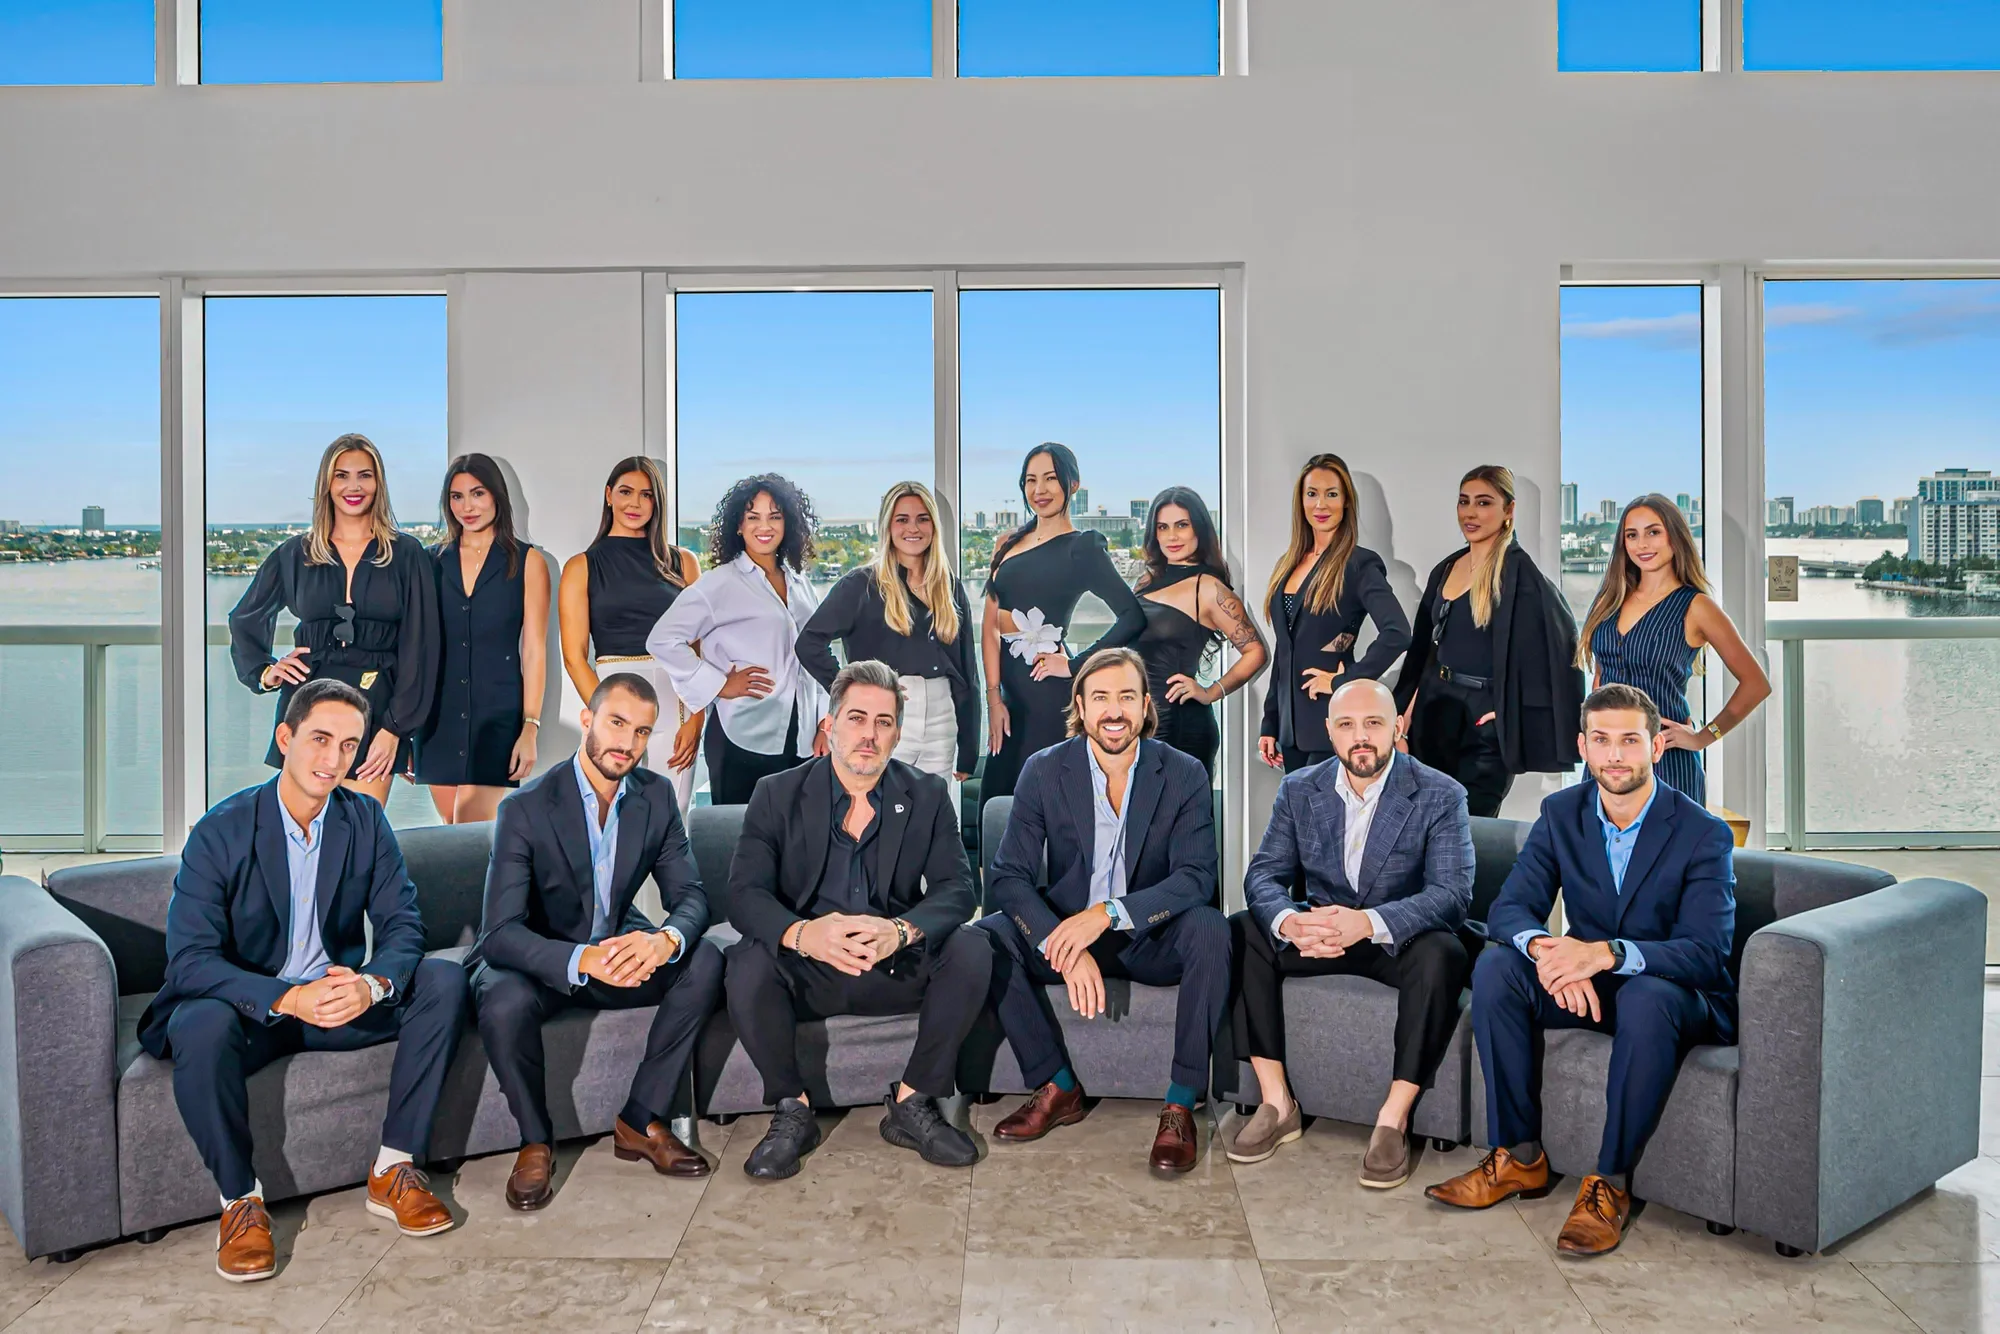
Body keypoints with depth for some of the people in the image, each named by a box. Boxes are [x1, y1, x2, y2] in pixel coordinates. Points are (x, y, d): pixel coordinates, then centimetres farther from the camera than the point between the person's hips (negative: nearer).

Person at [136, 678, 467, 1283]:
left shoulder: (366, 820, -3)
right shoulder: (221, 831, -14)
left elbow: (404, 924, -6)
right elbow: (191, 960, -21)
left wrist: (371, 983, -30)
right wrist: (288, 998, -36)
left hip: (339, 996, 4)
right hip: (248, 1004, -3)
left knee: (443, 981, -18)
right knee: (200, 1026, -36)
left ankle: (394, 1170, -12)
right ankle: (240, 1199, -14)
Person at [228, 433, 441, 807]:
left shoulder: (406, 555, 4)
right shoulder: (294, 554, 10)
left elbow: (419, 648, -1)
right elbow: (244, 621, 25)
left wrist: (394, 730, -7)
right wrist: (264, 672, 8)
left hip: (376, 712, -1)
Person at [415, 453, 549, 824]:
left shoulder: (526, 563, 1)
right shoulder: (432, 561, 9)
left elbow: (534, 652, -2)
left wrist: (530, 728, -10)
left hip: (497, 713, -3)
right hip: (439, 714, 3)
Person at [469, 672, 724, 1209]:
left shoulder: (657, 796, -6)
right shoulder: (525, 808, -20)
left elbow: (690, 896, -8)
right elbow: (501, 932, -25)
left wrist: (665, 939, -34)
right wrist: (583, 960, -44)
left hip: (618, 947, 4)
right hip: (542, 958, -4)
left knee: (705, 962, -21)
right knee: (504, 1004, -35)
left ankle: (641, 1123, -10)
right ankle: (535, 1141, -7)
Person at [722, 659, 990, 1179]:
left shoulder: (928, 795, 2)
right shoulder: (777, 795, -2)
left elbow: (956, 888, -8)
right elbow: (745, 893, -12)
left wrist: (901, 930, -31)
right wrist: (803, 933, -35)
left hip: (896, 968, 1)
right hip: (807, 973, -1)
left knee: (971, 951, -25)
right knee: (747, 964, -31)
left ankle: (912, 1106, -8)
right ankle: (792, 1112, -9)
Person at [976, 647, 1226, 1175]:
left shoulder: (1184, 775, -7)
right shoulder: (1044, 770, -7)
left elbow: (1196, 877, -17)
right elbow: (1007, 877, -13)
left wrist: (1108, 913, -33)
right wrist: (1067, 946, -31)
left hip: (1152, 940, -1)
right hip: (1065, 936, 1)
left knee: (1210, 928, -32)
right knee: (988, 937, -25)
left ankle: (1181, 1104, -20)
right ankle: (1058, 1088, -10)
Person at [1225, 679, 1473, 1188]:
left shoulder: (1440, 796, -9)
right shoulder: (1299, 790, 1)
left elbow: (1452, 892, -20)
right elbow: (1264, 874, -4)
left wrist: (1369, 921, -38)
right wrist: (1288, 922, -30)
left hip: (1401, 937, -3)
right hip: (1317, 933, 3)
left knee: (1442, 955, -36)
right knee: (1239, 935, -21)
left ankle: (1393, 1119, -24)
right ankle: (1276, 1104, -15)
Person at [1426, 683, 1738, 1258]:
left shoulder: (1704, 834, -14)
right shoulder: (1561, 814, -2)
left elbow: (1706, 952, -24)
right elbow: (1509, 907, -9)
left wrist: (1608, 952, -41)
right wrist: (1545, 949, -34)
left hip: (1677, 992, -4)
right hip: (1585, 987, 4)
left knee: (1647, 997, -38)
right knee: (1495, 966, -22)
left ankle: (1610, 1183, -23)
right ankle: (1519, 1156, -14)